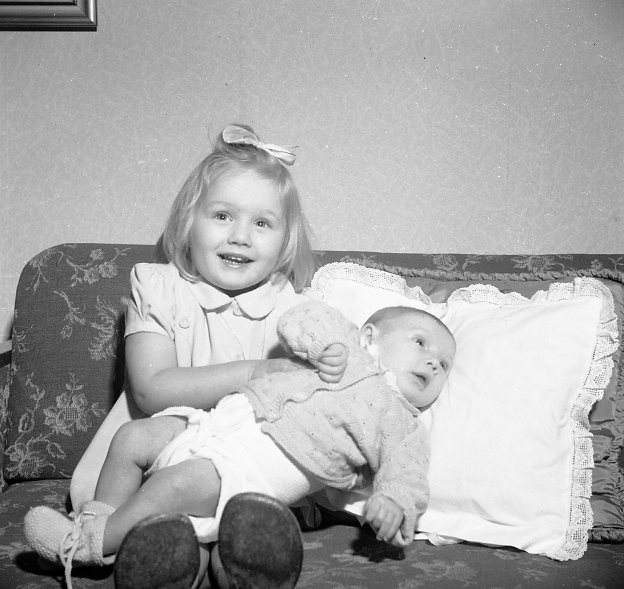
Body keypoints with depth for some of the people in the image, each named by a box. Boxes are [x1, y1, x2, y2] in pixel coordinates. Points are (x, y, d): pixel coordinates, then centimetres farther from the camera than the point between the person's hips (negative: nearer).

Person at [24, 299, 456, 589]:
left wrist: (395, 501, -27)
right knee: (133, 436, -1)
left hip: (263, 466, -6)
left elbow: (404, 468, -4)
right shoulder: (351, 352, 21)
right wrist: (325, 341, -4)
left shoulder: (402, 422, 10)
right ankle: (101, 519, 9)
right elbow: (299, 320, 17)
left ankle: (91, 544, -15)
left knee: (185, 480, -27)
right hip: (219, 422, 6)